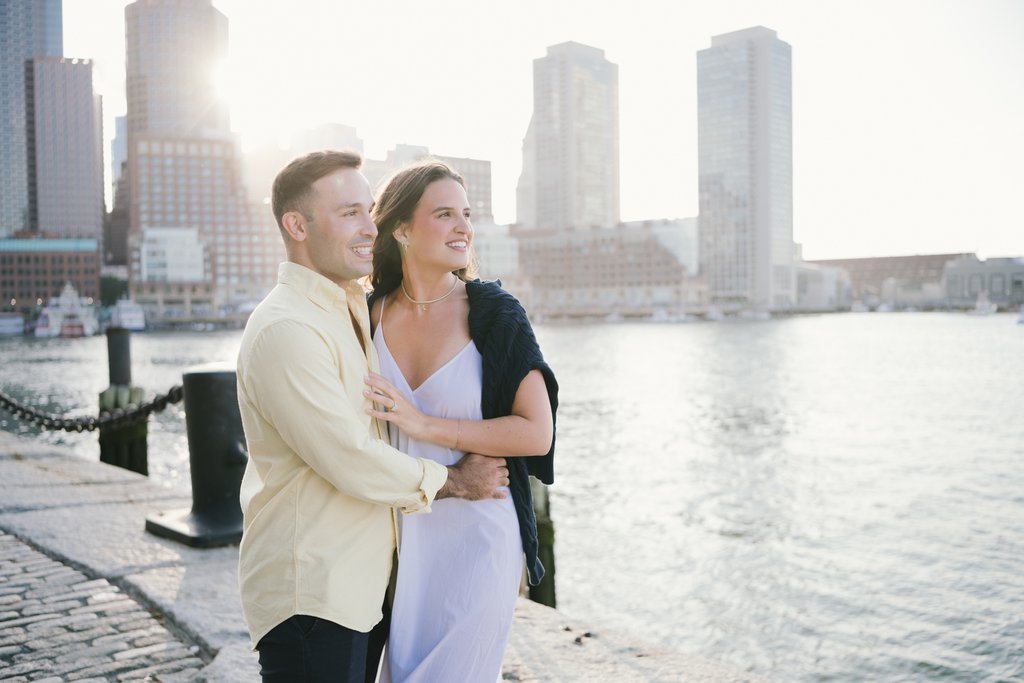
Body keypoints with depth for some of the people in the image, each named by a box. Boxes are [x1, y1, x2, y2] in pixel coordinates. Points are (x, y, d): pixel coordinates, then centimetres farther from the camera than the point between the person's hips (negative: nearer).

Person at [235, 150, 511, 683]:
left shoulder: (353, 309, 11)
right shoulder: (286, 330, -20)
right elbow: (355, 465, -20)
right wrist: (453, 481, -7)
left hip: (355, 587, 9)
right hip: (310, 595, -9)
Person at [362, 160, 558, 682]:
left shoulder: (494, 312, -9)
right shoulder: (369, 313, 1)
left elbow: (537, 433, -14)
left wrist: (425, 425, -18)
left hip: (474, 531, -3)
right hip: (393, 535, 4)